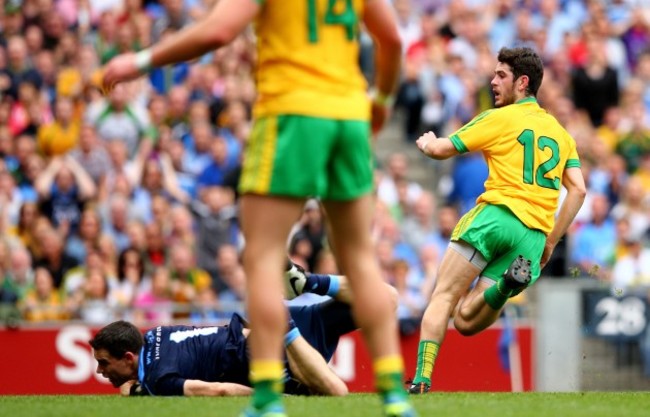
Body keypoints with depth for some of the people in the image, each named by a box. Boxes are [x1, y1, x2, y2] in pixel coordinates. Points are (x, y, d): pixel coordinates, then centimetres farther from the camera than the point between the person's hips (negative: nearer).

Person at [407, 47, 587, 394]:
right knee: (466, 320, 4)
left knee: (443, 297, -4)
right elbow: (578, 190, 15)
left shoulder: (500, 118, 5)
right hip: (534, 235, 5)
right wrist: (550, 241, 17)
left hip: (496, 214, -5)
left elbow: (441, 150, 8)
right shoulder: (560, 133, 23)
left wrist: (426, 142, 32)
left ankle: (421, 379, -19)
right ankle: (511, 282, -24)